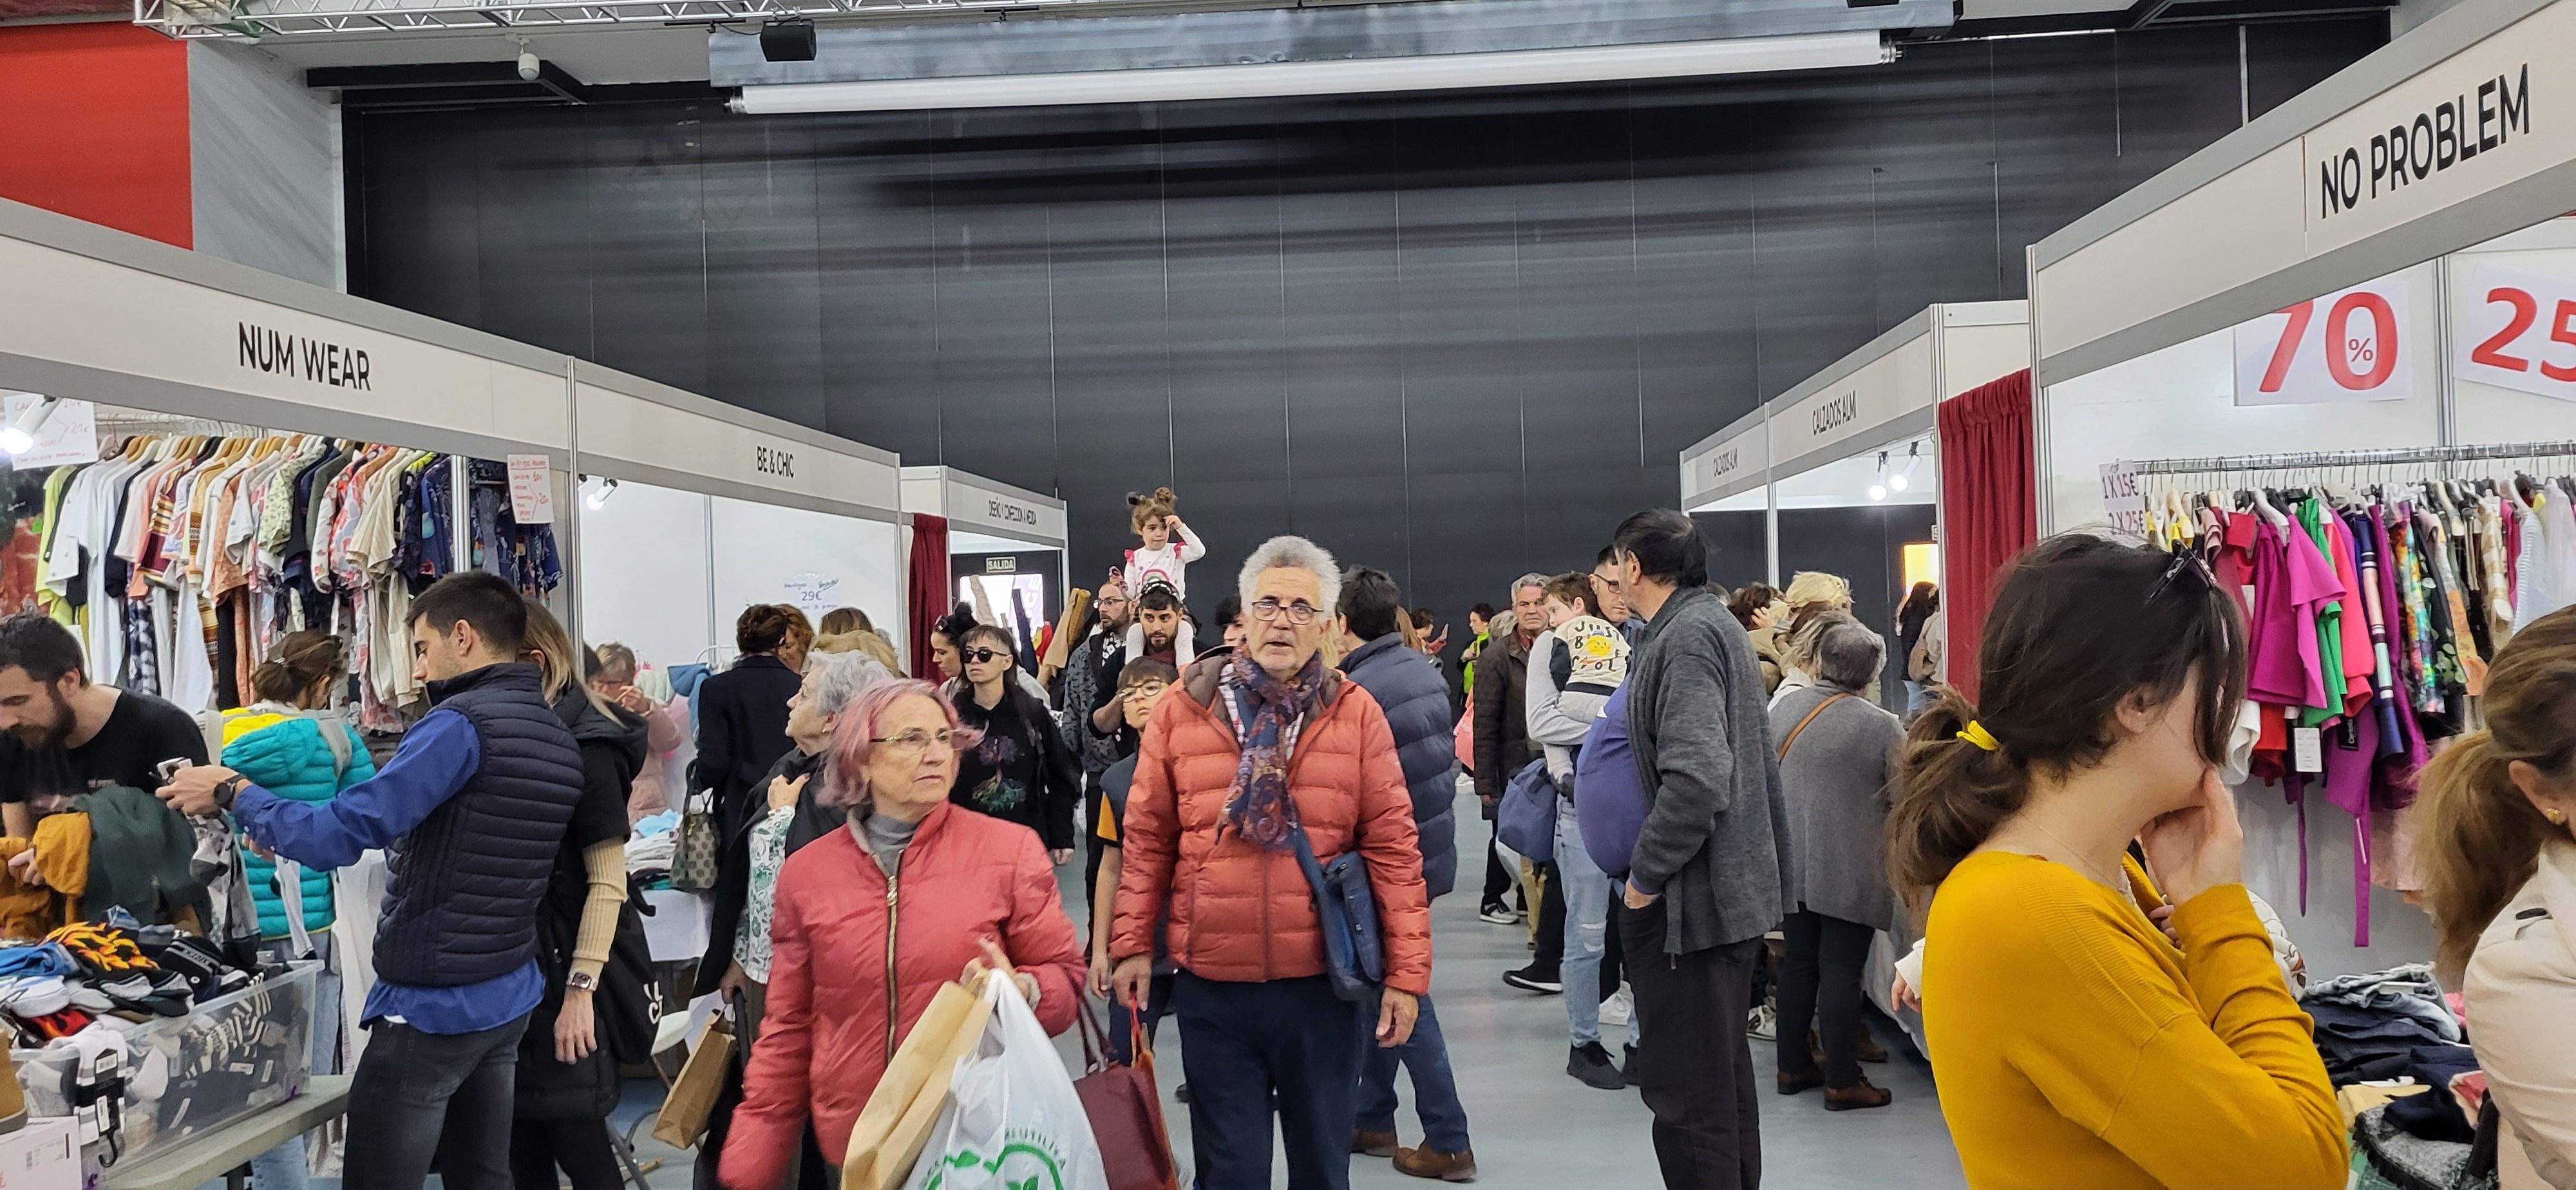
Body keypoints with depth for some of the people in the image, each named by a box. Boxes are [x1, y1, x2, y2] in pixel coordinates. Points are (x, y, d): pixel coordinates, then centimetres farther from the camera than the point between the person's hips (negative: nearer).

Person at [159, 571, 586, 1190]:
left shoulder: (462, 723, -18)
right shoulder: (557, 738, 10)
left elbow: (340, 835, -20)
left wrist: (230, 792, -5)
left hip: (433, 1005, -8)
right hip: (510, 998, 8)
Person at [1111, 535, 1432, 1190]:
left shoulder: (1357, 713, -2)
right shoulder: (1181, 709, 0)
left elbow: (1393, 848, -3)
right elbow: (1148, 840, 4)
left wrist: (1406, 971, -7)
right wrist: (1133, 943, -1)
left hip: (1322, 982, 0)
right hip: (1210, 983, 0)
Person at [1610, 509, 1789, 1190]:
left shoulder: (1686, 638, -18)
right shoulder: (1716, 624, 14)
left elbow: (1696, 778, -29)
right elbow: (1757, 763, 22)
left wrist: (1645, 877, -19)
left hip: (1691, 898, -11)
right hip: (1737, 886, 11)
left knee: (1687, 1091, -5)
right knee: (1725, 1074, 22)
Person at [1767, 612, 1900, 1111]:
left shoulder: (1784, 707, -1)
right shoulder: (1882, 726, -14)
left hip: (1790, 861, 5)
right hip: (1849, 870, -5)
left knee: (1799, 962, 15)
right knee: (1841, 972, 1)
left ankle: (1793, 1066, 25)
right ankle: (1842, 1081, 8)